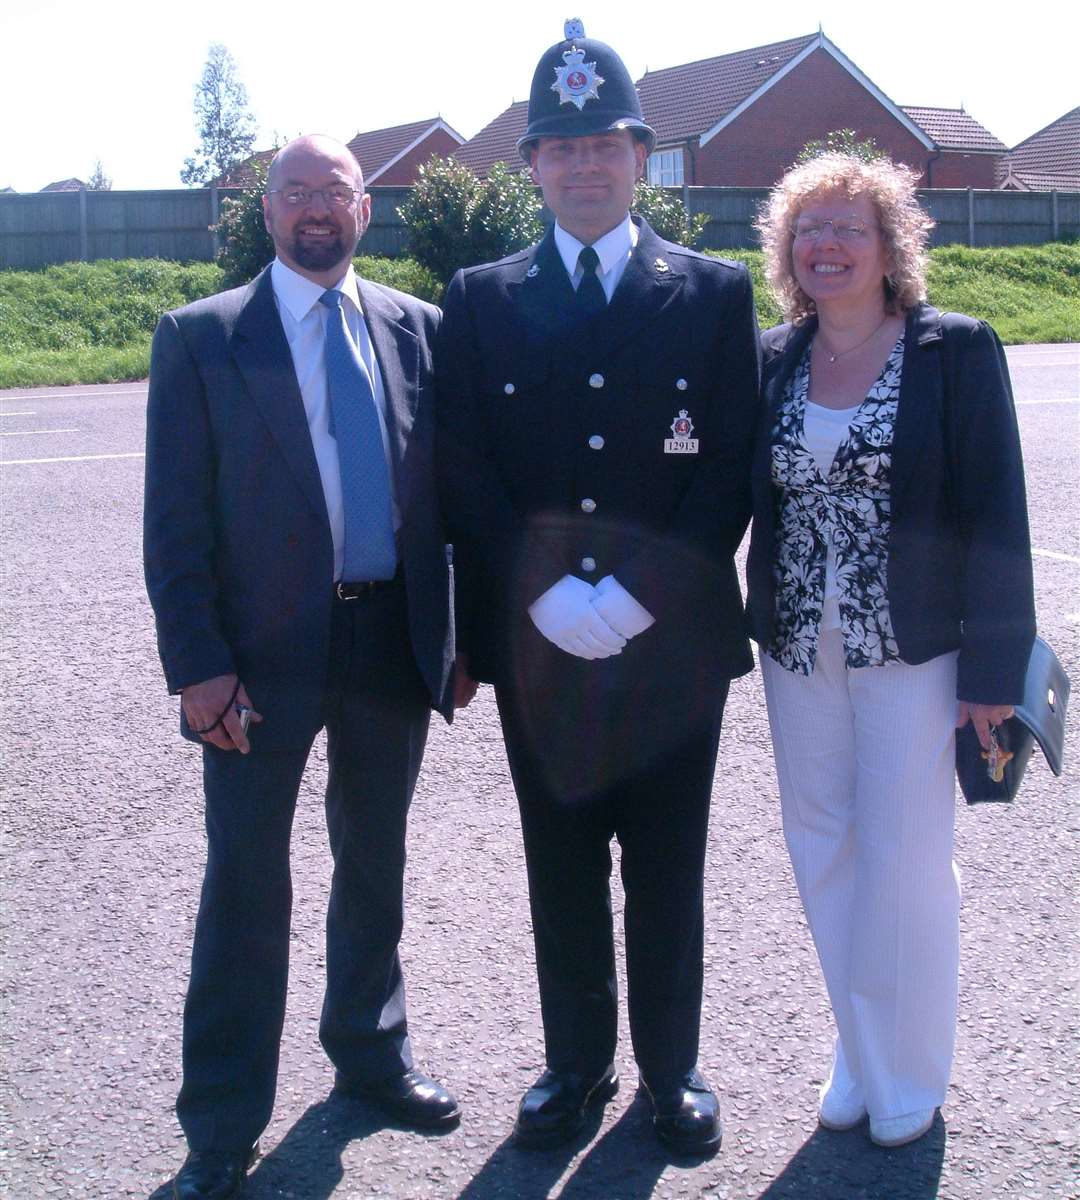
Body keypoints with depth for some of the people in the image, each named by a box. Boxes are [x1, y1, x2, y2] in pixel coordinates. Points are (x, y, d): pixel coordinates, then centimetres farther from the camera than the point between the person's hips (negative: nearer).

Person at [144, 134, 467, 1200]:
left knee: (375, 864, 18)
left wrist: (462, 628, 3)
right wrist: (198, 665, -14)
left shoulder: (416, 329, 5)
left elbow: (450, 485, 7)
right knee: (247, 885, 3)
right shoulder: (200, 337, -4)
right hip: (264, 652, -3)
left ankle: (371, 1053, 40)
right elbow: (174, 520, -7)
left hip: (395, 642, 3)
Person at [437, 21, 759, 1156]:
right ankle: (576, 1061, 31)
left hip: (672, 638, -1)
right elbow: (463, 471, 0)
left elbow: (731, 468, -3)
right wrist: (546, 597, -12)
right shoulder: (480, 300, 5)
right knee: (561, 868, 13)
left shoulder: (715, 293, 2)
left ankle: (671, 1065, 29)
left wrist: (636, 595, -14)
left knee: (667, 872, 11)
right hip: (536, 639, 1)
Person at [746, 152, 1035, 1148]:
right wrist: (750, 627, 1)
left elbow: (995, 515, -8)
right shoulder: (772, 360, 5)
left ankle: (908, 1075, 24)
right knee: (824, 859, 12)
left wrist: (995, 665, -11)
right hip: (800, 652, 4)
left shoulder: (956, 350, -7)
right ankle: (858, 1056, 30)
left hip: (913, 652, -4)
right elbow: (752, 498, 9)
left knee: (904, 865, 3)